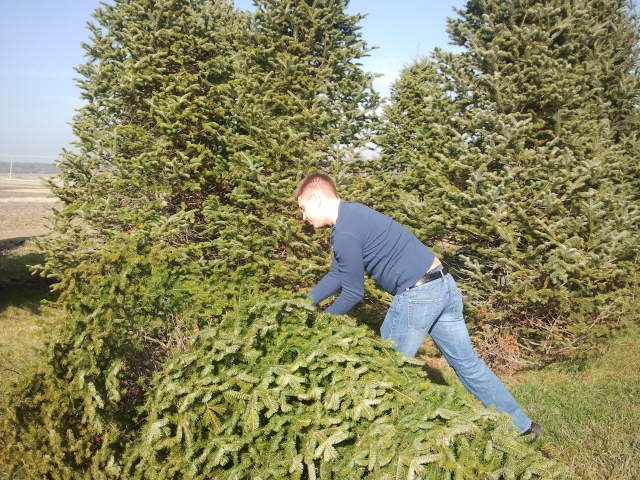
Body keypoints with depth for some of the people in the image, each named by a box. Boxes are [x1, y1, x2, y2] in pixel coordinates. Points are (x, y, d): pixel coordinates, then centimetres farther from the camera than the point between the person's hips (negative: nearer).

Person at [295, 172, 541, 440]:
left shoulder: (345, 234, -17)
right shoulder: (351, 214, 14)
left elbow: (353, 294, -10)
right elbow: (336, 275, 19)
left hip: (417, 295, -10)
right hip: (443, 285, 10)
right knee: (467, 362, 17)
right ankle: (522, 427, 26)